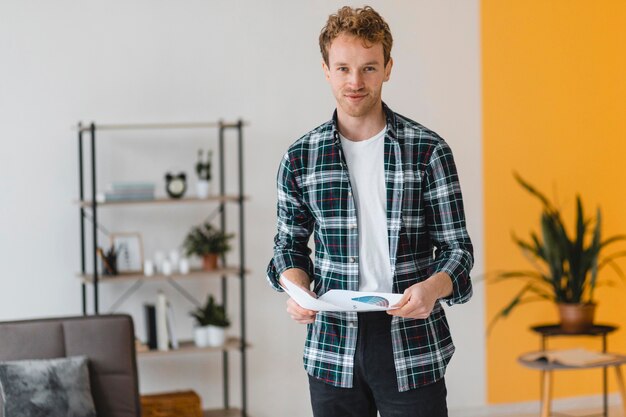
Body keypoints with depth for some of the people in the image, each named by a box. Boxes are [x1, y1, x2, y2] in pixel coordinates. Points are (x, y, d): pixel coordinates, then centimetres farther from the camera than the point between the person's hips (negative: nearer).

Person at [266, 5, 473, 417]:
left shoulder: (429, 151, -2)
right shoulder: (300, 158, 5)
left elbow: (457, 247, 0)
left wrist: (432, 287, -21)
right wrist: (297, 289, -6)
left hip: (413, 348, -2)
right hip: (332, 349, 2)